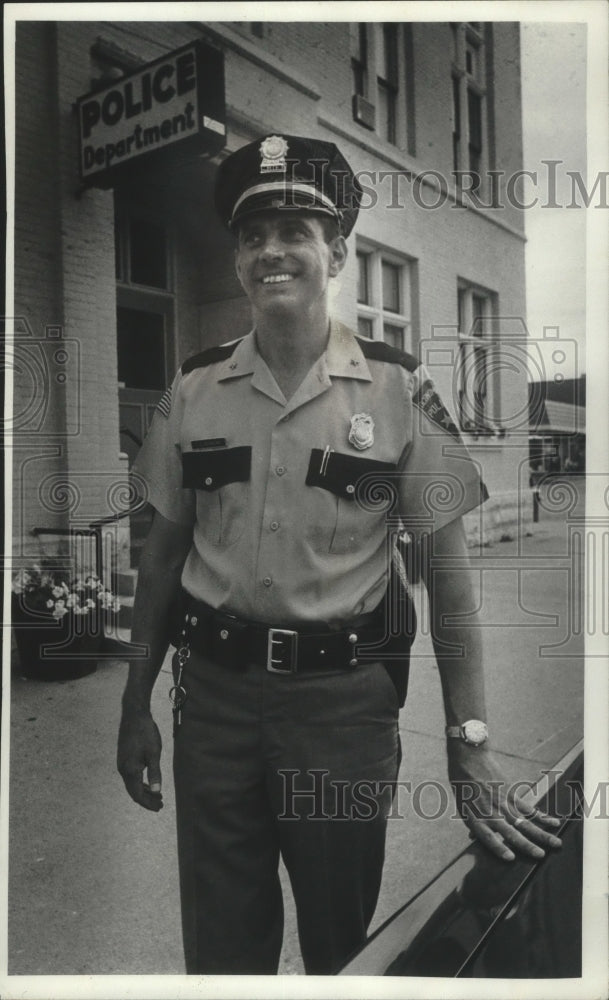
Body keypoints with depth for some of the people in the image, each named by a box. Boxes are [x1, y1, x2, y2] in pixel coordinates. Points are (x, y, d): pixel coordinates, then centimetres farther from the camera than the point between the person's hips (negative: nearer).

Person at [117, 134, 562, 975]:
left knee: (345, 941, 18)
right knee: (220, 944, 18)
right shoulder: (194, 391, 0)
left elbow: (447, 572, -5)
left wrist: (469, 742, -9)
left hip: (344, 695, -1)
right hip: (213, 691, 2)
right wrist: (137, 706, 7)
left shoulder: (398, 392, -7)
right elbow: (163, 554, 6)